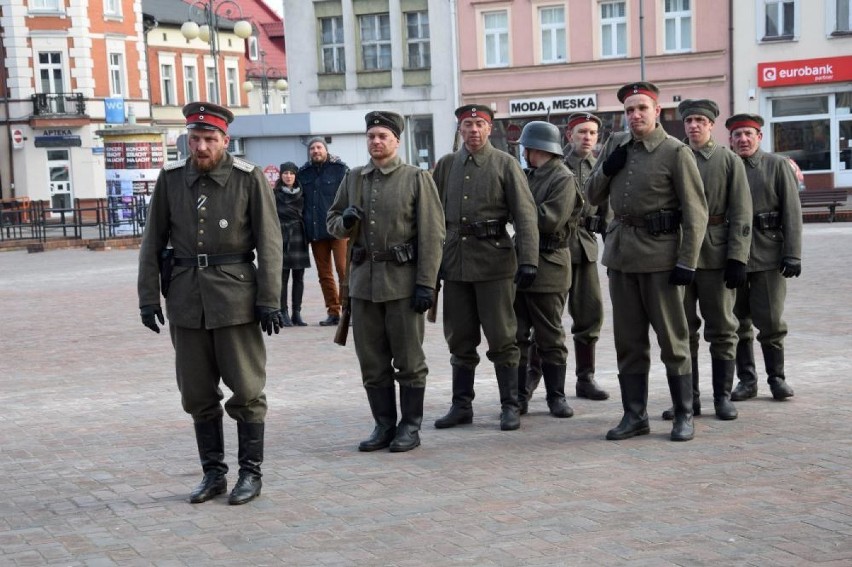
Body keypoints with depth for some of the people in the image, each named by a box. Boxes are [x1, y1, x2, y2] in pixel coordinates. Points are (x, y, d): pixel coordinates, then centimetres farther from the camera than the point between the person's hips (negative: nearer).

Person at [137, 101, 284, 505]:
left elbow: (269, 243, -6)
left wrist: (269, 301, -11)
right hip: (186, 299, 3)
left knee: (246, 389, 1)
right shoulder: (170, 179, 4)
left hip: (235, 297, -3)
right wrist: (148, 297, 2)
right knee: (197, 393, 9)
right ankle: (213, 473, 20)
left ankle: (251, 472, 13)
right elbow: (153, 241, 7)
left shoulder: (249, 179, -5)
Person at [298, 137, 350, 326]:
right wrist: (305, 227, 8)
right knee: (324, 274, 7)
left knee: (344, 269, -9)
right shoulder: (303, 173, 11)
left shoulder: (340, 169, 0)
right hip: (315, 232, 4)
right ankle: (333, 312, 14)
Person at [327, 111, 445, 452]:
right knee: (371, 361, 9)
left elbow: (432, 235, -6)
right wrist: (346, 221, -6)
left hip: (403, 280, -5)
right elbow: (333, 223, 19)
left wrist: (426, 283, -13)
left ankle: (410, 428, 12)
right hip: (363, 280, 5)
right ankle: (384, 425, 19)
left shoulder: (417, 179, -2)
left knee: (409, 360, 2)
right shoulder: (353, 179, 11)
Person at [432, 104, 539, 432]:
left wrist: (528, 261, -15)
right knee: (460, 340, 9)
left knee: (501, 339, 0)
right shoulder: (446, 166, 10)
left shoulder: (505, 165, 0)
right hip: (454, 263, 4)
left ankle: (510, 407, 8)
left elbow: (525, 215, -6)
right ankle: (461, 405, 18)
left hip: (493, 262, -4)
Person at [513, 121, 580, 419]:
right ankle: (518, 396, 13)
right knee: (515, 335, 6)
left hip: (548, 266, -7)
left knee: (550, 337, 1)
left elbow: (550, 219, -20)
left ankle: (556, 396, 10)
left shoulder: (563, 179, -9)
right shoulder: (529, 176, 17)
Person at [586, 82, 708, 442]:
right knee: (628, 341, 8)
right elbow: (592, 197, 16)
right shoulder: (616, 145, 10)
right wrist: (607, 168, -4)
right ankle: (634, 416, 16)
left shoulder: (676, 152, -7)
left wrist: (687, 262, -15)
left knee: (672, 340, 2)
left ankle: (684, 416, 11)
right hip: (621, 255, 5)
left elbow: (696, 212, -9)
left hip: (660, 256, -5)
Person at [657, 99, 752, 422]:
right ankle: (688, 398, 12)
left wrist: (738, 258, -11)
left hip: (716, 257, -2)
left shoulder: (729, 161, 3)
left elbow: (741, 214, -3)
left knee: (722, 330, 4)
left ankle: (723, 397, 11)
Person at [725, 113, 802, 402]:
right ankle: (747, 379, 15)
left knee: (771, 320, -1)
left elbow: (792, 212, -2)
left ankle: (777, 377, 13)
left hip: (767, 255, -2)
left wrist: (792, 254, -9)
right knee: (738, 321, 6)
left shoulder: (777, 165, 3)